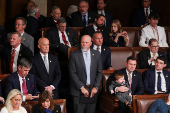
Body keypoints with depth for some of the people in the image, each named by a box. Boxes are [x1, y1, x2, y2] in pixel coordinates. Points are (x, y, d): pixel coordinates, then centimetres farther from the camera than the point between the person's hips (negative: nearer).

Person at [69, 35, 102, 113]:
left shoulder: (96, 54, 5)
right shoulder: (74, 55, -4)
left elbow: (99, 72, 7)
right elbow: (72, 73, -6)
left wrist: (96, 87, -3)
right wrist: (81, 87, -11)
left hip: (92, 90, 3)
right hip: (78, 91, -2)